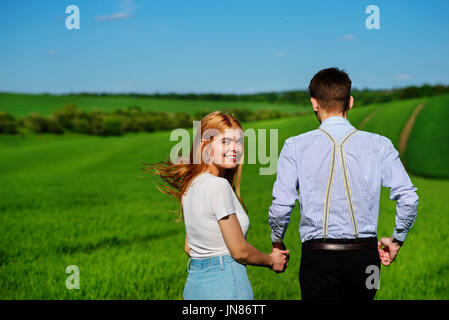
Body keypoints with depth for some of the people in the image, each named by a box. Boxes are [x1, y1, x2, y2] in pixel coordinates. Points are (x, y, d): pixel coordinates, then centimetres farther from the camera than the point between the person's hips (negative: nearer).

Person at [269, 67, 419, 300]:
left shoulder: (296, 147, -4)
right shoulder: (379, 145, 1)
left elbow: (281, 206, -8)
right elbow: (409, 198, -4)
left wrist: (277, 242, 10)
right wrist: (396, 240, 11)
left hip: (319, 257, -2)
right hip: (366, 255, 2)